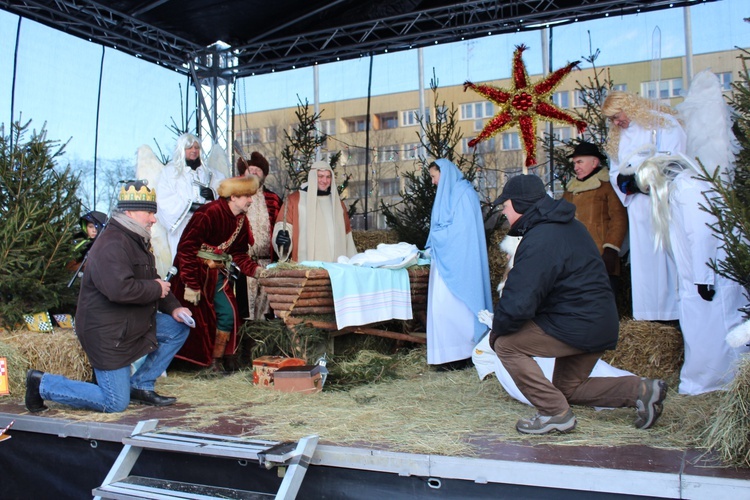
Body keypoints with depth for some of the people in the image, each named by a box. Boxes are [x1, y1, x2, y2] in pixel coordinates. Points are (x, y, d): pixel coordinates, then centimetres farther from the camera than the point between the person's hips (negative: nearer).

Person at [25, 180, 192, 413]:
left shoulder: (136, 241, 12)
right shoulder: (112, 245, -23)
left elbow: (153, 280, 17)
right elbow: (120, 289, -38)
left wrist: (173, 308, 1)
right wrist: (156, 289, -21)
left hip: (135, 323, 10)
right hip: (107, 333, -10)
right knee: (116, 404, -4)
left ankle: (140, 386, 12)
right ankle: (42, 383, 9)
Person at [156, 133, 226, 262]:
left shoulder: (209, 172, 20)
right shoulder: (170, 172, 9)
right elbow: (164, 200, -3)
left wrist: (213, 194, -11)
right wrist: (190, 205, -15)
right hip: (183, 230, -2)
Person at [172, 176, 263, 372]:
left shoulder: (241, 220, 3)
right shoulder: (209, 213, -22)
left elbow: (238, 253, 8)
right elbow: (186, 248, -23)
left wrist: (255, 269, -10)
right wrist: (190, 284, -23)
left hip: (217, 273, 7)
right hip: (195, 271, -7)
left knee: (227, 313, -2)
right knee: (191, 316, 0)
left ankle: (216, 360, 10)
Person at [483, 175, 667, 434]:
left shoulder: (539, 242, -23)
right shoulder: (567, 225, 11)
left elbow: (518, 303, -28)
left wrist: (497, 329, -8)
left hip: (577, 327, -10)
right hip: (600, 324, 10)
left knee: (506, 344, -8)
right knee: (568, 389, 23)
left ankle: (556, 413, -4)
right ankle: (640, 389, 16)